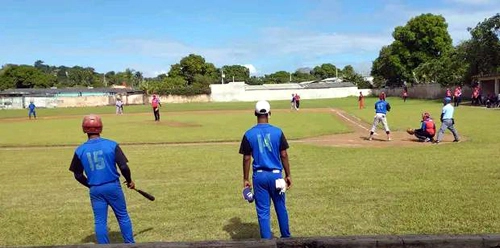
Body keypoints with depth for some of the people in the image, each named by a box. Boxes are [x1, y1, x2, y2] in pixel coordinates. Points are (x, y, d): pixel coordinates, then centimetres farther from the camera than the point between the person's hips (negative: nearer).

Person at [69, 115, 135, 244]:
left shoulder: (80, 150, -4)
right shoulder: (112, 145, -11)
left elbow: (78, 175, 3)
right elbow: (124, 167, -12)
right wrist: (129, 181, 5)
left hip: (95, 190, 1)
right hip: (113, 186, -1)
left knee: (100, 221, 12)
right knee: (123, 217, 13)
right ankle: (130, 243, 21)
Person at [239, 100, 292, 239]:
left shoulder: (249, 134, -4)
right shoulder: (277, 132, -4)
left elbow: (247, 158, -2)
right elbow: (284, 155, -3)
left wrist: (245, 179, 5)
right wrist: (288, 175, 6)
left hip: (259, 176, 0)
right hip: (275, 175, 1)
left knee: (263, 211, 7)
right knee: (281, 208, 17)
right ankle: (286, 237, 31)